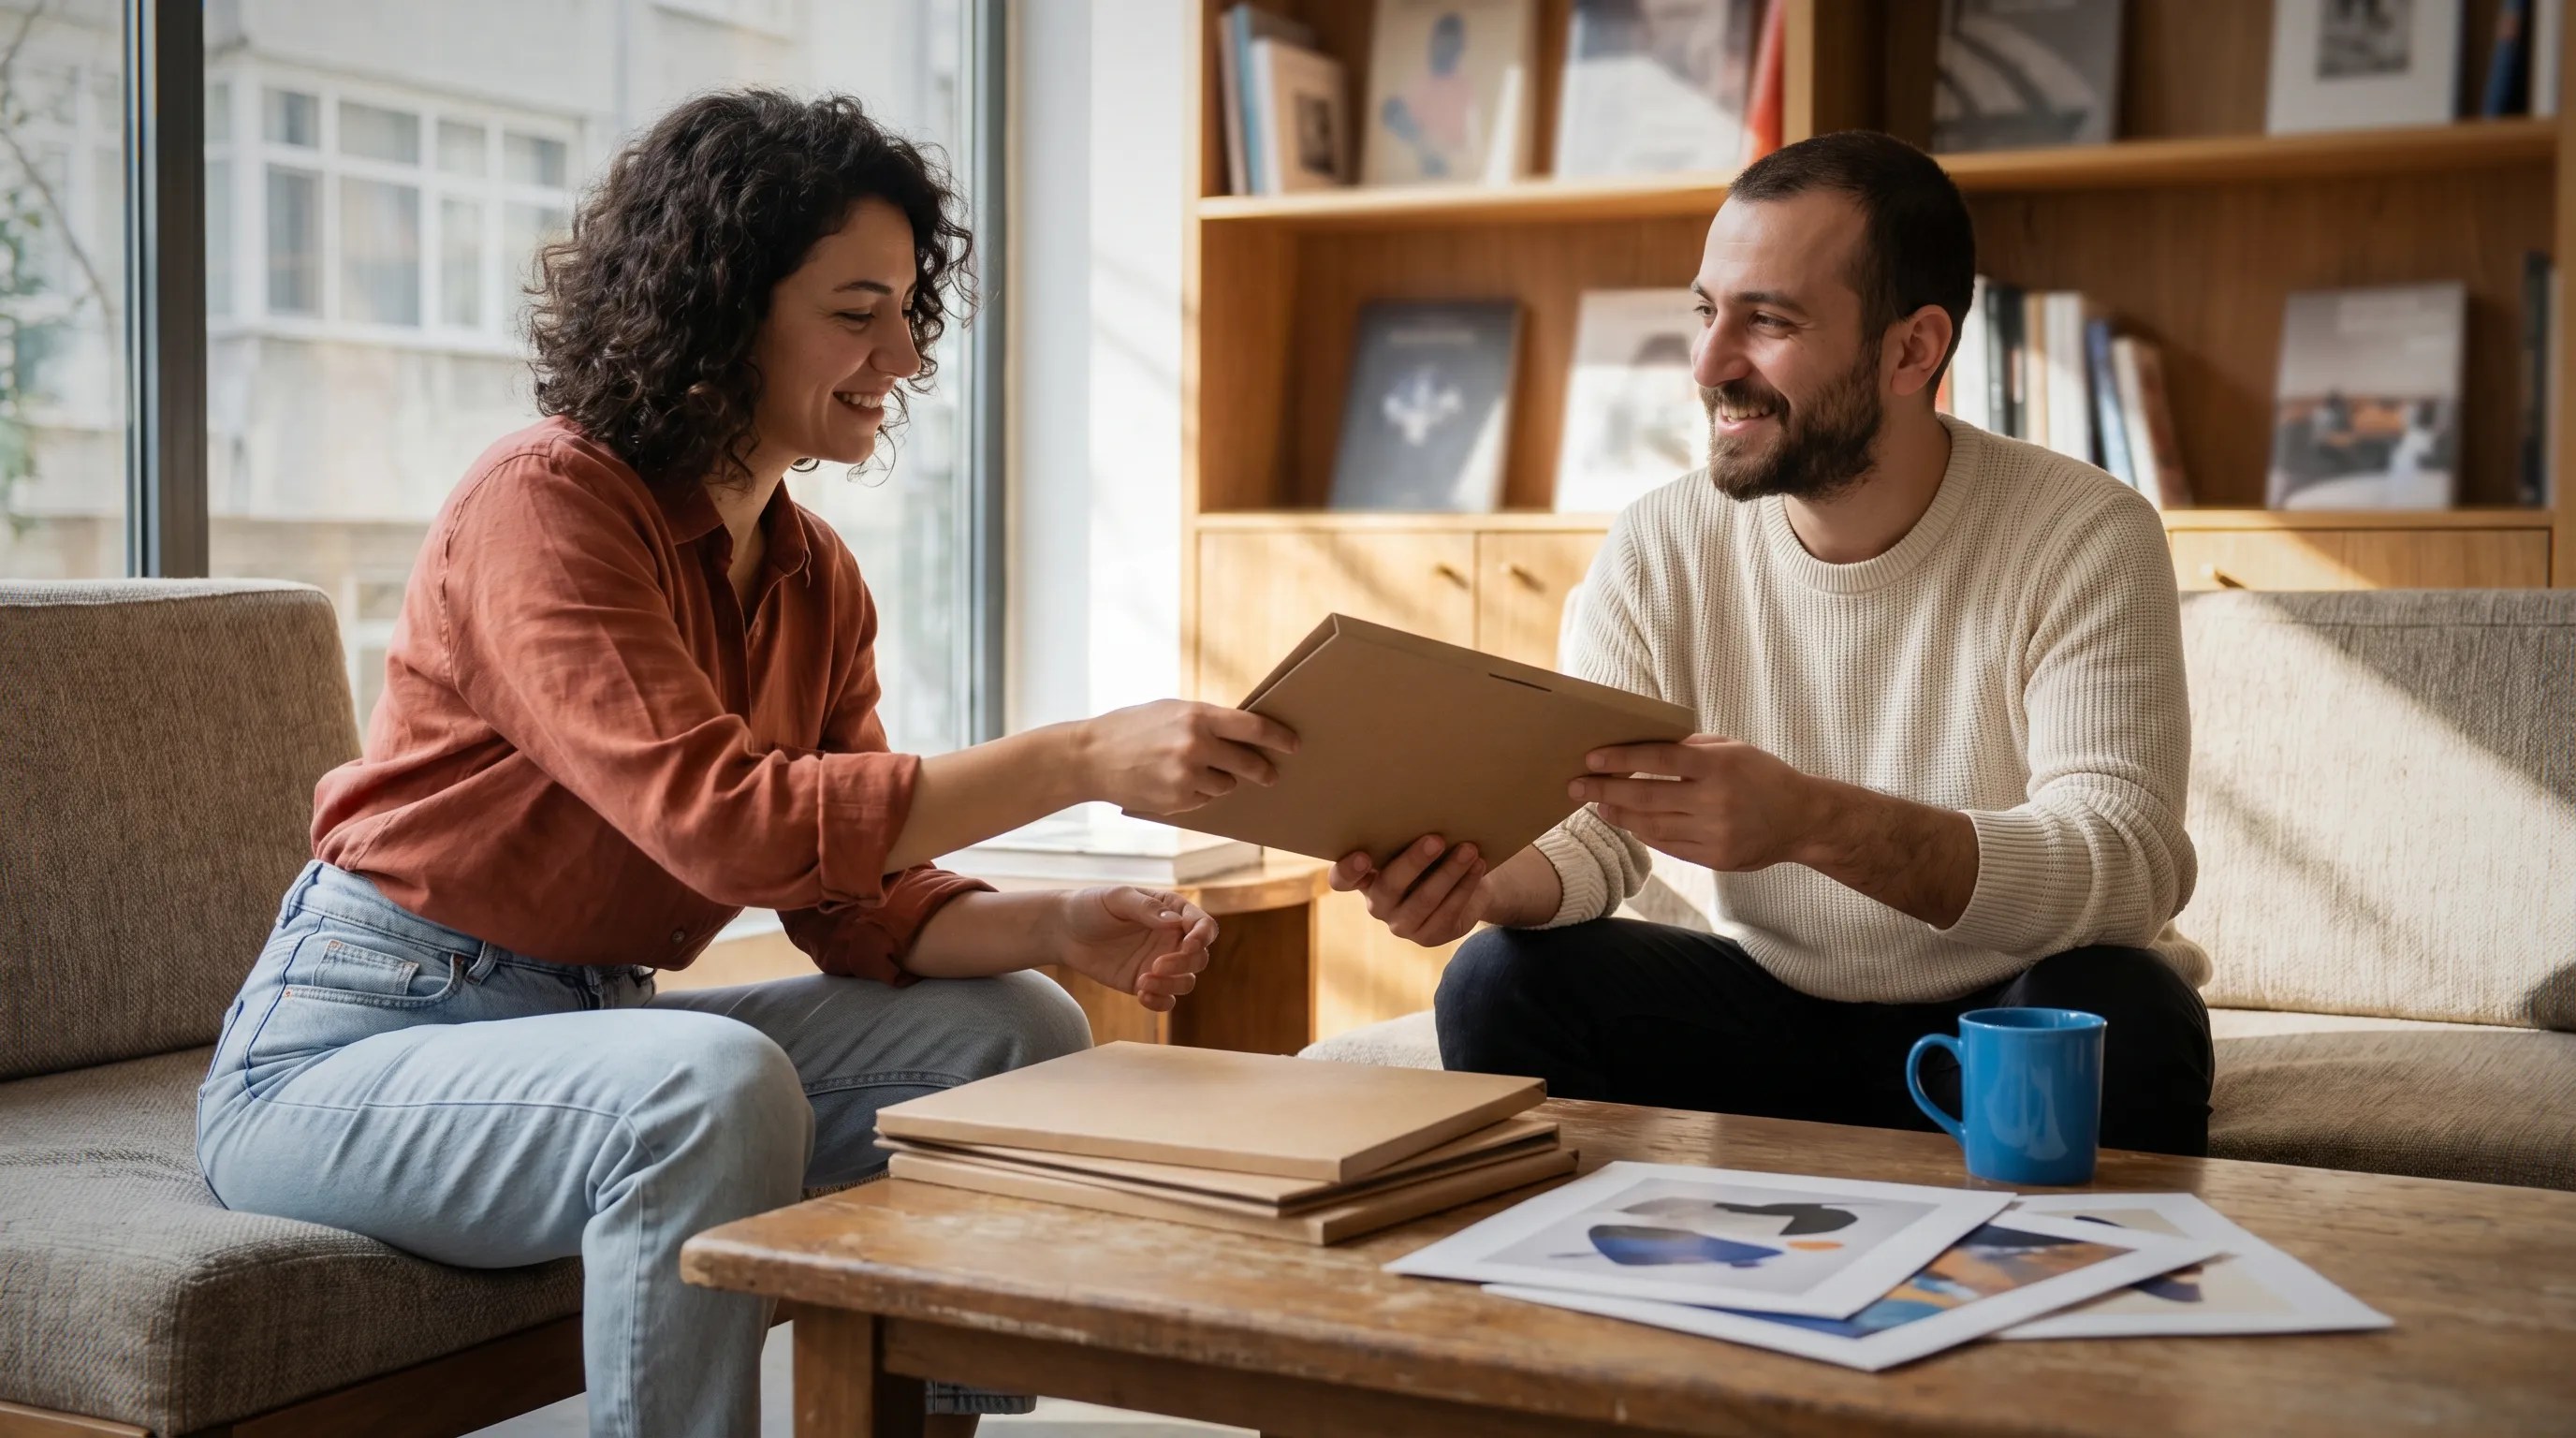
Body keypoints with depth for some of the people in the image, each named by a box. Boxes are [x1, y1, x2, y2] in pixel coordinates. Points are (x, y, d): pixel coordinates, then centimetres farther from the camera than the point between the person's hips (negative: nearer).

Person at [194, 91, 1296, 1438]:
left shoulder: (817, 582, 5)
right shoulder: (543, 504, -18)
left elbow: (859, 903, 1)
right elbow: (725, 819, -30)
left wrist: (1059, 926, -18)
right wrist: (1081, 759, -33)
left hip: (592, 1028, 8)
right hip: (358, 1045, -7)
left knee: (1018, 1029, -2)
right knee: (716, 1082, -35)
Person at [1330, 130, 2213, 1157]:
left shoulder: (2085, 540, -16)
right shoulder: (1658, 549, -6)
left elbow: (2129, 868, -28)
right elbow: (1592, 833, -8)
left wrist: (1814, 822, -43)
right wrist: (1489, 877, -34)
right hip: (1776, 1007, 3)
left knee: (2115, 1011, -35)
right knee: (1498, 979, -19)